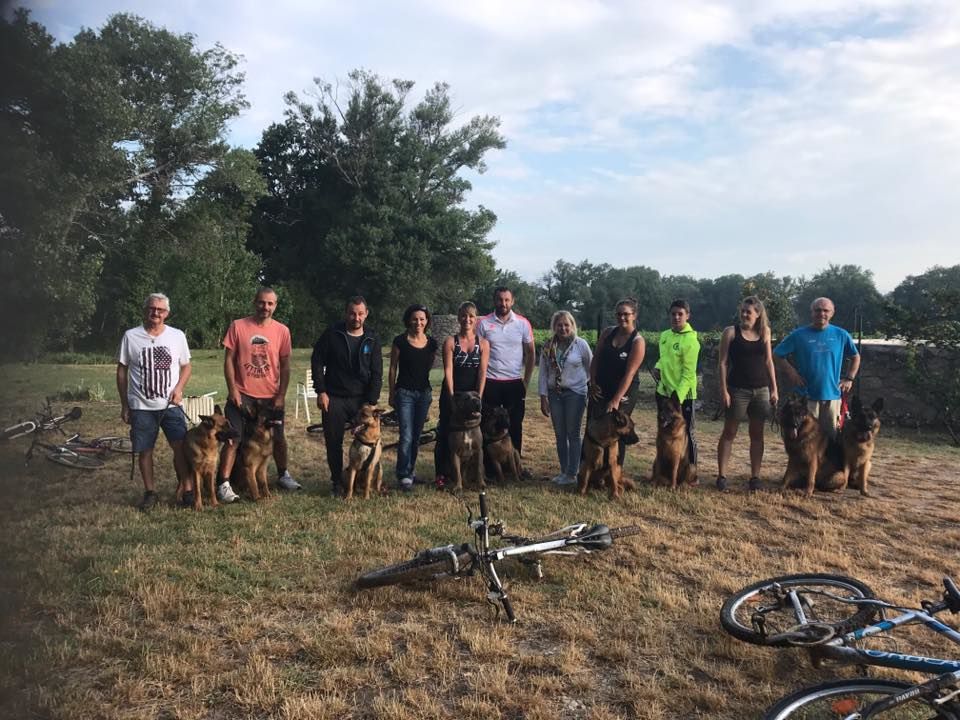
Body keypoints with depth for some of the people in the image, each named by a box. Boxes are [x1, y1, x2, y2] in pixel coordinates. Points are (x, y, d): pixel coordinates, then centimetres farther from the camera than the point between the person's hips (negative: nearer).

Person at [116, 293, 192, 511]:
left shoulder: (177, 336, 1)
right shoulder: (130, 336, -1)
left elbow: (186, 366, 10)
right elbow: (122, 370, 4)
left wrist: (178, 388, -9)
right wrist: (124, 405, 3)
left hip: (171, 405, 0)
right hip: (140, 407, 0)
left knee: (181, 447, -6)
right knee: (145, 451, 6)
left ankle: (188, 491, 4)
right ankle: (150, 492, 21)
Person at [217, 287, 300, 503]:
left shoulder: (282, 331, -1)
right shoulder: (238, 326, -5)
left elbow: (285, 365, 3)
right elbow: (229, 359, -3)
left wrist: (281, 395, -2)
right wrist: (233, 390, -9)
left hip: (271, 396, 2)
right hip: (242, 395, -2)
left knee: (278, 438, 15)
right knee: (233, 439, -6)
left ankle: (283, 475, 34)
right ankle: (224, 484, 1)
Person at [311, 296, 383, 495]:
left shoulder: (372, 339, 2)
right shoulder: (332, 334, -3)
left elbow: (377, 373, 1)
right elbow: (317, 361, 0)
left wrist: (372, 401, -7)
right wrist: (321, 391, -7)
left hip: (362, 398, 1)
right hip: (334, 398, -1)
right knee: (333, 442, 5)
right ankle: (336, 481, 20)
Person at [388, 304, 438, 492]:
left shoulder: (431, 343, 4)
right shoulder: (400, 341, -7)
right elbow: (393, 369, -2)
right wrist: (392, 394, -1)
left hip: (424, 393, 4)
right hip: (404, 393, -4)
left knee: (416, 436, 12)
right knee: (406, 436, -9)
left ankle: (410, 469, 26)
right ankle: (404, 476, -1)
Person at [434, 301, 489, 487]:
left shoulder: (483, 343, 2)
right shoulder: (450, 341, -2)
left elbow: (482, 372, -4)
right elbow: (448, 371, -8)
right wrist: (452, 396, -16)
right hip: (451, 394, -1)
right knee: (446, 434, 0)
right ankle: (441, 474, 9)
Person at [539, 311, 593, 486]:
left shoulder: (581, 344, -6)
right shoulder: (548, 347, 1)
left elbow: (591, 367, 4)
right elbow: (543, 373, 3)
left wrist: (591, 388, 8)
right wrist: (543, 397, -1)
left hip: (575, 393, -3)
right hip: (554, 394, 3)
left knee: (573, 434, 1)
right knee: (560, 435, 9)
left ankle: (572, 474, 7)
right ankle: (563, 471, 19)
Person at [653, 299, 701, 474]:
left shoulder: (690, 341, -15)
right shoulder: (664, 335, 8)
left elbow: (688, 373, -17)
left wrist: (678, 397, -23)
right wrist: (658, 367, 2)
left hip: (683, 394, -7)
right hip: (663, 391, 7)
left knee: (686, 433, 2)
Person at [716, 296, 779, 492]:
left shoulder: (764, 332, 7)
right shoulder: (730, 332, -3)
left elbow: (768, 362, 12)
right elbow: (723, 363, -4)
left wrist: (774, 389, 7)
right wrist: (724, 390, -11)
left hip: (761, 390, 4)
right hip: (737, 389, -4)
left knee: (757, 434, 7)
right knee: (729, 433, 1)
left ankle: (755, 476, 15)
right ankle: (721, 475, 6)